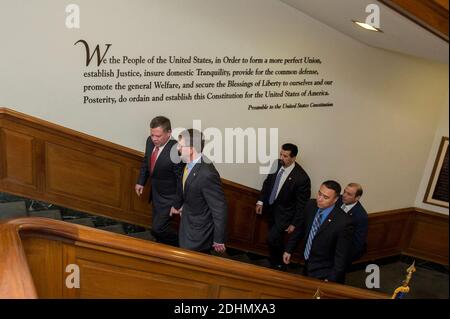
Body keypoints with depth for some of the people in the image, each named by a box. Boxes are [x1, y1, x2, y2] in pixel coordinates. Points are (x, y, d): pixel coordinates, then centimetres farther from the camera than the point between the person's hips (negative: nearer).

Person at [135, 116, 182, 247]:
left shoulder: (176, 151, -32)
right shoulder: (150, 141, -10)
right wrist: (141, 182, 9)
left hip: (169, 196, -7)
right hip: (155, 192, 8)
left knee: (158, 228, -6)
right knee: (157, 225, 22)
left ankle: (181, 245, 20)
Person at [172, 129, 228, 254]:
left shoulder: (207, 174, -35)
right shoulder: (190, 163, -8)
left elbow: (219, 209, -27)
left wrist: (219, 240, -19)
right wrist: (178, 205, 28)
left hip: (199, 231, -8)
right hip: (188, 219, 8)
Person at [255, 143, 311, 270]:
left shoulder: (301, 178, -26)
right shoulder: (276, 164, -11)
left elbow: (302, 203, -17)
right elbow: (267, 183, 7)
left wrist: (294, 223, -13)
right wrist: (261, 201, 3)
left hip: (284, 213, -5)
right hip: (271, 208, 6)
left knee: (272, 239, -11)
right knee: (277, 240, 19)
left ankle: (278, 265, 16)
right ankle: (277, 264, 39)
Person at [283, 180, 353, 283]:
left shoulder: (343, 222, -29)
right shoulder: (311, 205, -12)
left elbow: (342, 255, -21)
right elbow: (300, 228, 5)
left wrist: (332, 280, -20)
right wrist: (289, 249, 11)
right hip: (307, 264, 6)